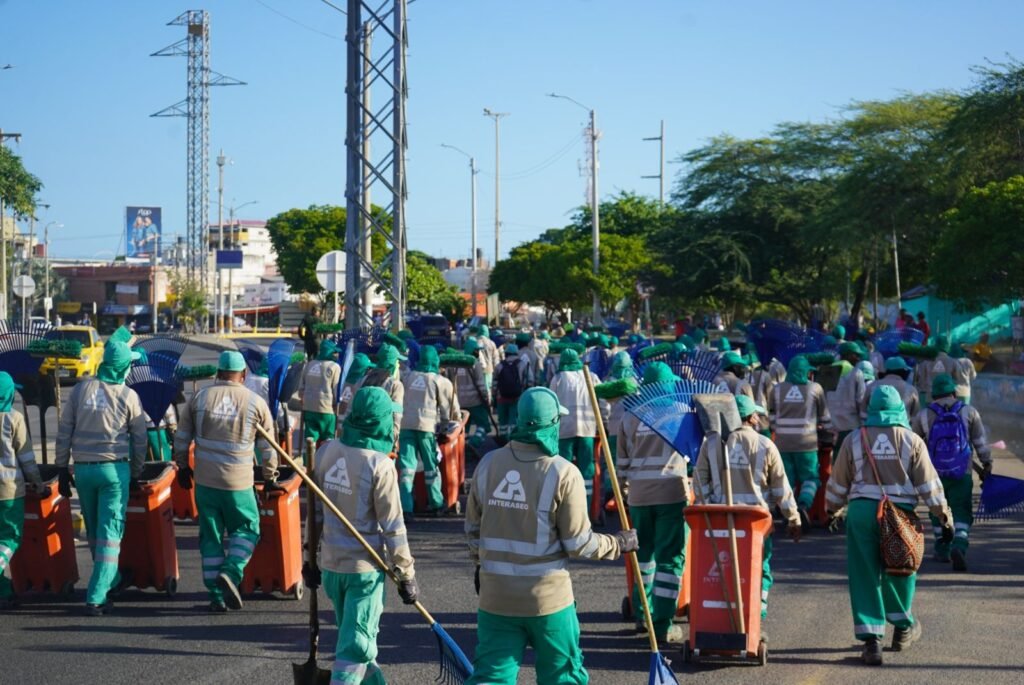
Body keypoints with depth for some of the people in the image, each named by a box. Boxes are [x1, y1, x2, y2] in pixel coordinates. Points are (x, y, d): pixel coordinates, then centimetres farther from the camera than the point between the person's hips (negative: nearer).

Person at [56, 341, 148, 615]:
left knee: (94, 532, 19)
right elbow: (139, 440, 1)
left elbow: (64, 433, 3)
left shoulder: (80, 389, 1)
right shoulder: (128, 396, -5)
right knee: (109, 533, -2)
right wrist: (135, 475, 14)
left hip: (83, 469, 3)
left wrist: (63, 468, 11)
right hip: (114, 469, -3)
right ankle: (96, 598, -9)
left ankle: (111, 581, 36)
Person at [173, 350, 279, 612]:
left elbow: (182, 438, 8)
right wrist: (270, 480, 17)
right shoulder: (256, 403, -1)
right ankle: (230, 572, -11)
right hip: (239, 483, -2)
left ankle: (217, 596, 10)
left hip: (205, 481, 2)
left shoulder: (199, 398, 2)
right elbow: (267, 447, 5)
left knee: (210, 537, 10)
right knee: (246, 531, 14)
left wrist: (183, 466, 24)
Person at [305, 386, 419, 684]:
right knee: (355, 647, -1)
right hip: (365, 568, -6)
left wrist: (311, 558, 18)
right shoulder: (379, 464, -17)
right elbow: (392, 528, -14)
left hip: (330, 564, 6)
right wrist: (406, 576, -5)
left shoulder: (325, 452, 0)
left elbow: (314, 512, 8)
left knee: (357, 637, 22)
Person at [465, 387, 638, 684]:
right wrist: (617, 544, 8)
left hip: (495, 593, 3)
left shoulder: (488, 464, -1)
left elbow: (473, 526, 9)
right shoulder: (563, 474, -13)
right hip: (548, 595, -3)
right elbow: (578, 544, -10)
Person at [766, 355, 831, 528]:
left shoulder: (777, 389, 6)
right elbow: (825, 416, 10)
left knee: (787, 480, 10)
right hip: (807, 443, -2)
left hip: (783, 443, 2)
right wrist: (829, 430, 29)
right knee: (810, 478, 7)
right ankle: (803, 504, -18)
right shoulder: (815, 389, -1)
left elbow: (772, 417, 14)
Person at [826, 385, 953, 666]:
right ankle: (903, 627, 35)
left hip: (861, 510, 0)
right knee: (899, 571, 19)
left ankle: (872, 640, -3)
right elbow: (929, 484, 1)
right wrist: (945, 516, 7)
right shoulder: (911, 441, 2)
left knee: (864, 576, 3)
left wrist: (830, 510, 27)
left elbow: (838, 482, 12)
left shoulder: (854, 440, 5)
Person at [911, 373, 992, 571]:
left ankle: (942, 549, 22)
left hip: (934, 474, 1)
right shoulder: (969, 412, -2)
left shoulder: (923, 416, -1)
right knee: (962, 512, 1)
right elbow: (981, 442, 2)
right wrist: (987, 464, 13)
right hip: (962, 474, -1)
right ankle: (959, 546, -21)